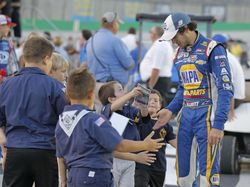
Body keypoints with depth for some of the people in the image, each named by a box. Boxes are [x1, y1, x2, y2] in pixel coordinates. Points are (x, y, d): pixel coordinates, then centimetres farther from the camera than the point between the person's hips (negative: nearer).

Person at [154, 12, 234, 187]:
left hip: (206, 115, -7)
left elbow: (226, 89, -13)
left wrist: (218, 125, -20)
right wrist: (171, 110, 9)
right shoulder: (180, 53, 14)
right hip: (186, 115, 7)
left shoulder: (212, 50, -9)